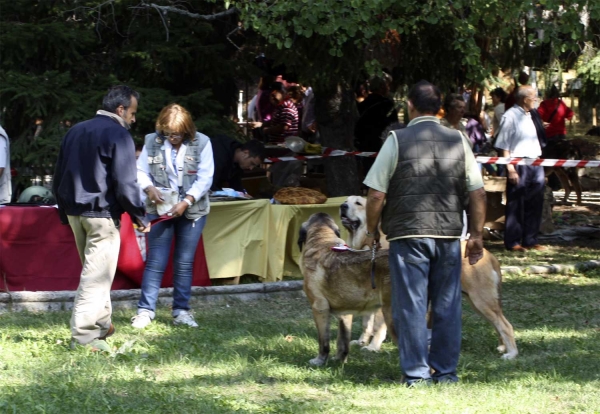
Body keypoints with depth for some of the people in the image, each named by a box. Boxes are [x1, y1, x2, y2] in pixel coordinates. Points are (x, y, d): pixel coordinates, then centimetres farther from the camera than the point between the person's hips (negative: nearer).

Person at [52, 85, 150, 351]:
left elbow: (58, 179, 17)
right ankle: (84, 335, -7)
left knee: (95, 271, 20)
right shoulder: (118, 135, -11)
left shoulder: (75, 132, 12)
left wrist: (65, 213, 25)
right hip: (102, 215, -8)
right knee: (97, 275, -4)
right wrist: (140, 218, -6)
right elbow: (125, 184, -17)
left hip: (74, 212, 8)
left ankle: (101, 323, 27)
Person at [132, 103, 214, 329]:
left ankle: (181, 311, 12)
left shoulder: (201, 143, -7)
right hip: (160, 209, 0)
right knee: (155, 261, -3)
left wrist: (186, 202, -17)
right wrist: (149, 188, -19)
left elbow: (205, 178, -8)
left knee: (185, 263, 6)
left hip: (192, 211, 0)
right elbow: (140, 171, 1)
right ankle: (145, 310, -1)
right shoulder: (152, 142, -3)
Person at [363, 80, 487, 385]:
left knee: (411, 304, 3)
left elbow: (376, 194, -6)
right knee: (447, 304, 10)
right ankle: (446, 371, 14)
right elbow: (478, 193, 4)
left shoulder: (397, 140, -4)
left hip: (407, 234, -3)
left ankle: (416, 373, 3)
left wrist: (371, 231, 7)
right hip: (449, 234, 3)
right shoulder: (458, 141, 5)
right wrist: (477, 235, 13)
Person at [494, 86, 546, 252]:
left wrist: (540, 166, 18)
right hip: (519, 164, -8)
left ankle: (530, 240, 18)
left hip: (535, 163, 8)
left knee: (534, 204, 9)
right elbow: (504, 145, -13)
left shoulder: (530, 116, 15)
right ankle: (512, 242, 5)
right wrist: (510, 168, -19)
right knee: (516, 205, -2)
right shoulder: (511, 116, -10)